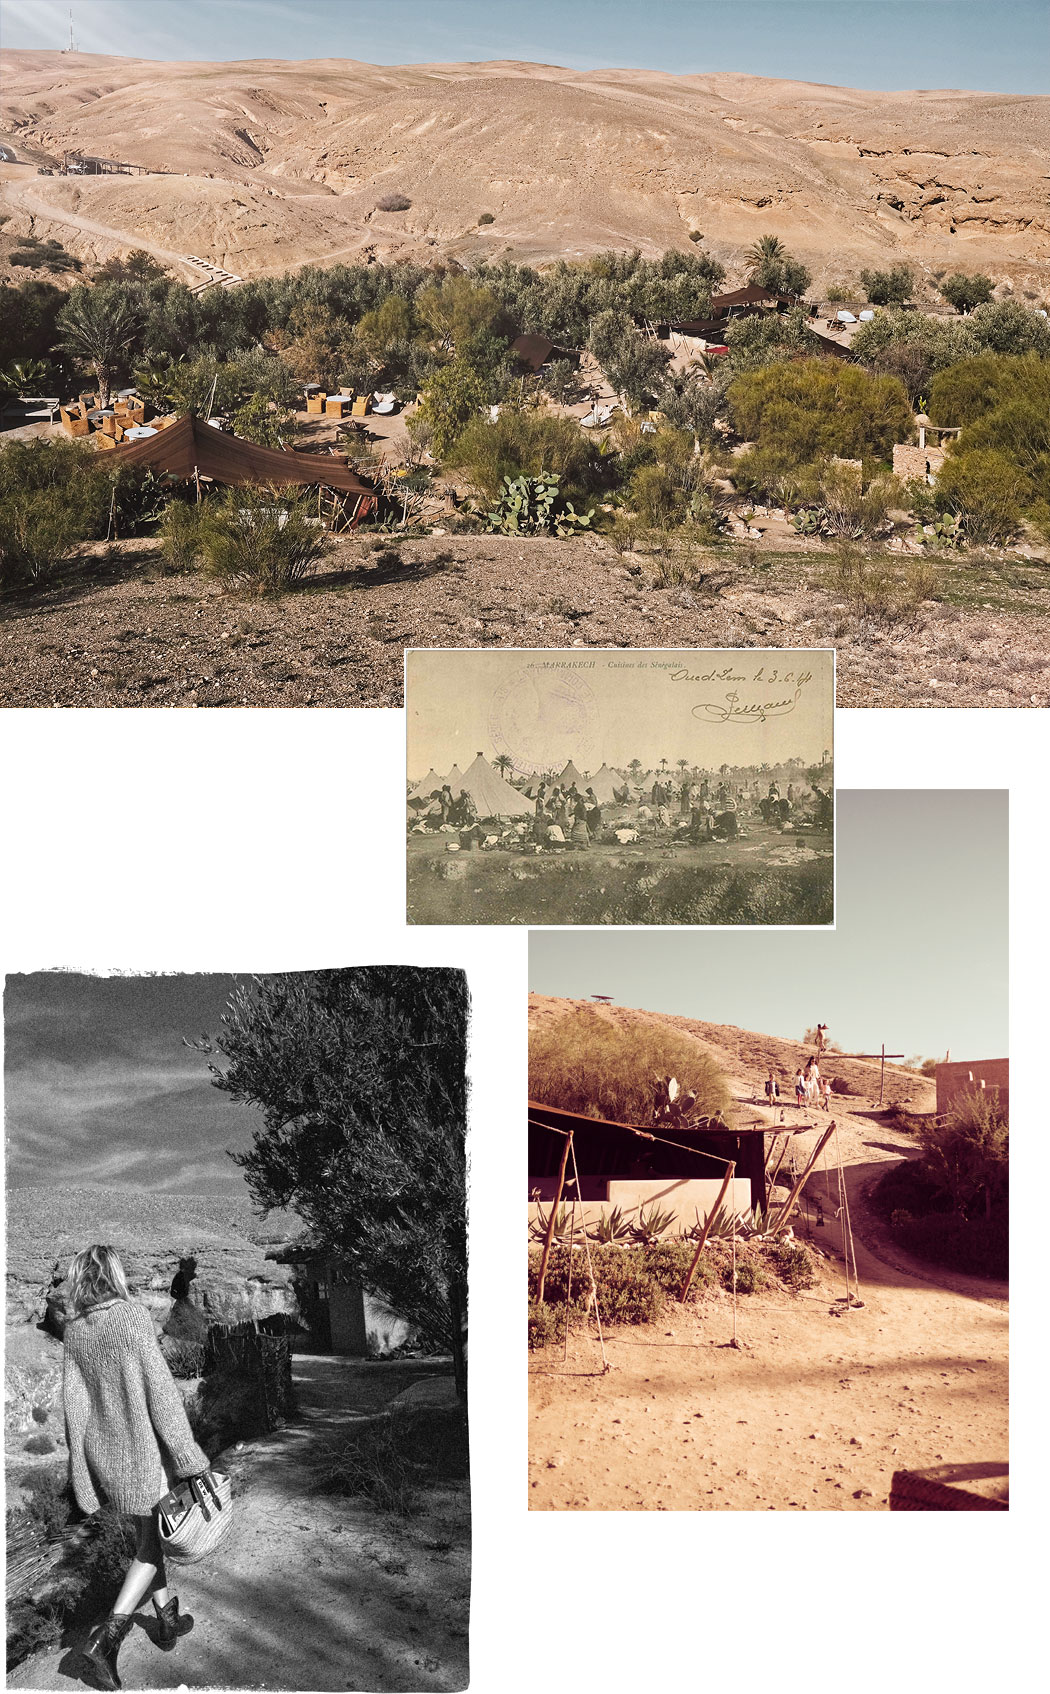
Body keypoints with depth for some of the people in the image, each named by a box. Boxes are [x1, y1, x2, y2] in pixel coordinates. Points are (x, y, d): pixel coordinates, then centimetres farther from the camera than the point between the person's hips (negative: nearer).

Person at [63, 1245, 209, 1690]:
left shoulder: (75, 1330, 0)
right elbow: (160, 1390, -18)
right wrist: (187, 1457, -13)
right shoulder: (132, 1316, -17)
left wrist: (83, 1470, 10)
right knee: (152, 1541, 7)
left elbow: (74, 1400, 3)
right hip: (142, 1446, -6)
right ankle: (106, 1637, -5)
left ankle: (167, 1620, 31)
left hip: (102, 1451, 6)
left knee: (146, 1533, 21)